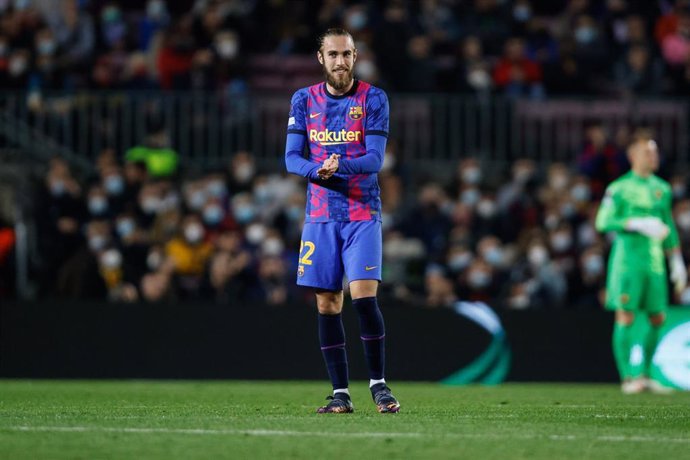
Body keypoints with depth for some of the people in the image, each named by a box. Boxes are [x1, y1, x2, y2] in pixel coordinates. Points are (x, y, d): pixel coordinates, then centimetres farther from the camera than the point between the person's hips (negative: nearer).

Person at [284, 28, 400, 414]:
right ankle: (341, 393, 6)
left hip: (362, 213, -3)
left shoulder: (373, 99, -1)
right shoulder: (304, 100, 7)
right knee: (327, 304, 1)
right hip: (320, 215, 3)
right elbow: (292, 158, 4)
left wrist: (341, 166, -27)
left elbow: (375, 158, -8)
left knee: (364, 296, -14)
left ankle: (378, 384, -2)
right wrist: (318, 170, -18)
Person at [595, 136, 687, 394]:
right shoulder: (619, 189, -3)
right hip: (627, 259, -6)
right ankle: (627, 379, -6)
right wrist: (639, 224, -19)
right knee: (626, 317, -8)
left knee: (658, 319, 4)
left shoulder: (662, 189, 15)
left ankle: (645, 375, 16)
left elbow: (668, 229, 22)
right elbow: (603, 222, -11)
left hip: (654, 261, 6)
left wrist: (677, 262, 18)